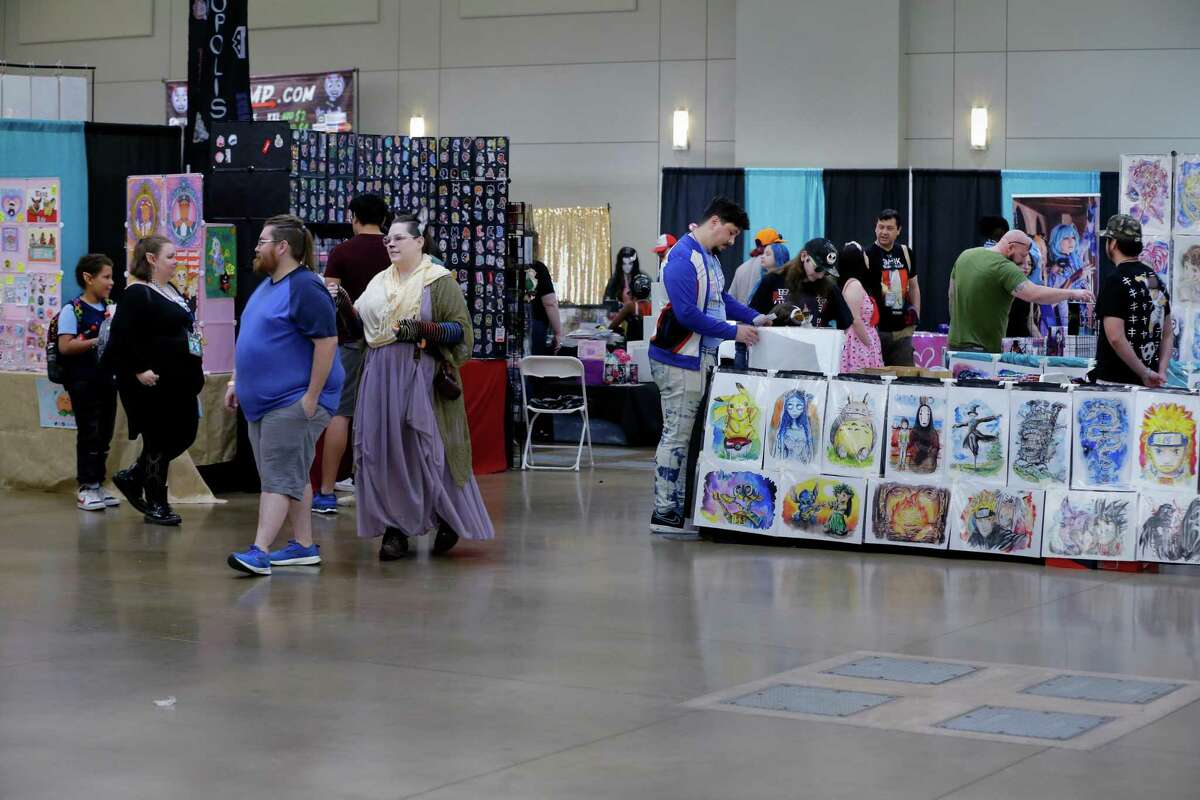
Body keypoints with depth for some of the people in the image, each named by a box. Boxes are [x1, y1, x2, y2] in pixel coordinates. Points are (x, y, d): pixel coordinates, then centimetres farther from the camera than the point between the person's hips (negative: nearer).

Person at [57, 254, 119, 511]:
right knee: (89, 433, -5)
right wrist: (98, 341, -21)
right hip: (83, 381, -6)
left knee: (105, 434, 10)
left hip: (107, 379, 6)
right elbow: (65, 346, -17)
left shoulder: (111, 309, 11)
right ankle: (85, 488, 3)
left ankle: (97, 485, 19)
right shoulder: (72, 310, -8)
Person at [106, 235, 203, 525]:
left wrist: (193, 373, 20)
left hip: (179, 381, 9)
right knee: (159, 440, -1)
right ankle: (156, 504, 11)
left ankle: (132, 478, 25)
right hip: (153, 382, -9)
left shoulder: (172, 292, 16)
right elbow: (122, 336, -20)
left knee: (185, 434, 11)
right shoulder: (137, 294, -13)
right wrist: (139, 370, -24)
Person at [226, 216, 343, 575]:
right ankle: (304, 546, 20)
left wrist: (312, 397, -22)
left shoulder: (305, 288, -16)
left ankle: (259, 552, -18)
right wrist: (236, 380, 19)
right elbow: (252, 340, 25)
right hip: (263, 399, 10)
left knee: (278, 477, -12)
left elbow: (326, 342, -21)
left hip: (293, 402, -10)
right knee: (293, 476, 13)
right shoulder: (267, 286, 16)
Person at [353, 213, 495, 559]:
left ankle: (449, 518, 14)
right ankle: (395, 530, 4)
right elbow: (365, 323, 24)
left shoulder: (439, 281, -1)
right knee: (383, 452, 0)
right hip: (381, 375, 5)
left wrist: (423, 329, -19)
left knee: (427, 450, -6)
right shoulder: (380, 282, 16)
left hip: (422, 378, -5)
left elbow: (461, 329, -6)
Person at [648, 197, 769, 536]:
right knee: (676, 436, -6)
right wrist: (734, 332, -20)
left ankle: (680, 506, 17)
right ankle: (664, 514, -3)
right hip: (680, 361, -10)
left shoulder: (710, 259, 13)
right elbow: (687, 314, -25)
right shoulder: (683, 258, -18)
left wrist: (754, 318, 12)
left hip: (702, 360, 10)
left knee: (686, 436, 12)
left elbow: (722, 299, 25)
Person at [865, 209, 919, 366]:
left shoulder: (905, 253, 10)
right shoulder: (867, 255, -7)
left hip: (902, 331, 5)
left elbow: (913, 286, 21)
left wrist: (916, 313, 14)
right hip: (875, 329, -5)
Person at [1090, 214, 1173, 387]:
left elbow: (1116, 337, -22)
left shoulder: (1116, 281, -14)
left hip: (1114, 380, -7)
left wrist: (1145, 373, -16)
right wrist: (1161, 372, 5)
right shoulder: (1156, 280, 11)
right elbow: (1168, 334, 14)